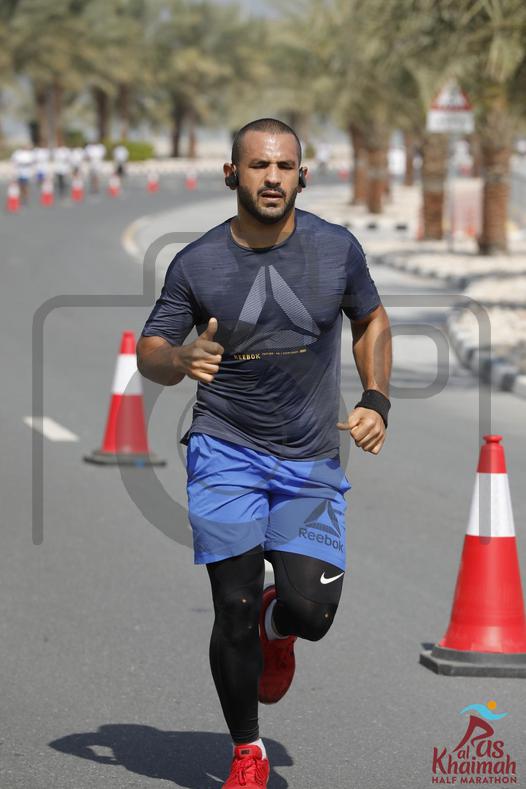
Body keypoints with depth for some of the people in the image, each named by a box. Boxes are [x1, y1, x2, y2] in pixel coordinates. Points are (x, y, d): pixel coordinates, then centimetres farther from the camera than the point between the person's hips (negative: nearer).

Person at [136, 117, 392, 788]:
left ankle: (275, 626, 29)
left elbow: (370, 319, 16)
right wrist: (182, 360, -21)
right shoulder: (197, 264, -5)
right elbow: (148, 353, 2)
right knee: (233, 610, -8)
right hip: (226, 452, -1)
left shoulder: (336, 248, -1)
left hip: (312, 461, 1)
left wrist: (376, 401, 3)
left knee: (311, 612, -11)